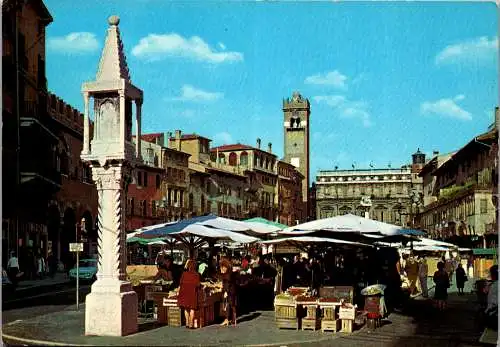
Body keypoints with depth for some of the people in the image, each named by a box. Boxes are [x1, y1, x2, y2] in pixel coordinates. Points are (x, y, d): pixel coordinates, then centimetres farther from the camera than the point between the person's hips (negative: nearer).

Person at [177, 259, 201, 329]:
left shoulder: (184, 273, -3)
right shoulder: (196, 275, -9)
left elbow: (181, 282, 1)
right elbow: (198, 285, -9)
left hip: (184, 292, 3)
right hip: (192, 292, -3)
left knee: (186, 308, 16)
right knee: (192, 308, 5)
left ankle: (187, 323, 18)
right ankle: (191, 324, 3)